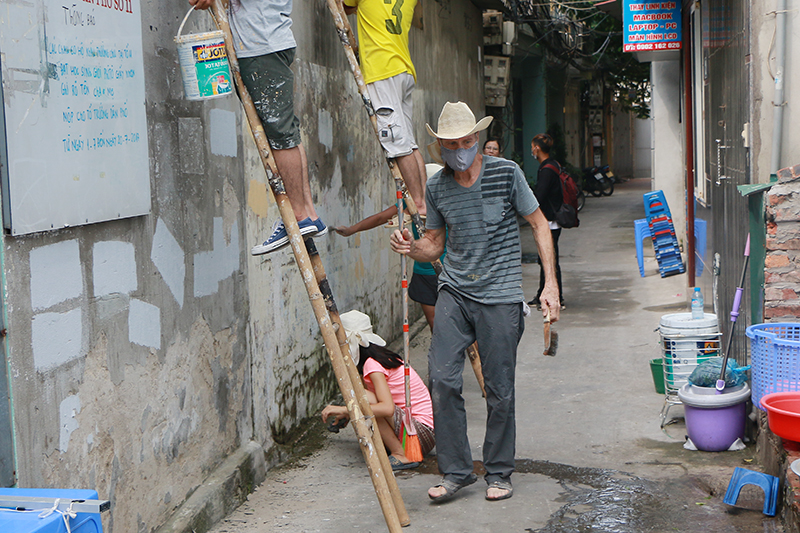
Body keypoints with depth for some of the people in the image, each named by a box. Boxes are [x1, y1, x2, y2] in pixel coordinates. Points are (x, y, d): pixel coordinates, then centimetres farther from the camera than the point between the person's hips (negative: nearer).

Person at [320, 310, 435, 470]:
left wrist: (344, 409, -30)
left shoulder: (372, 364, -17)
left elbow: (387, 408, -31)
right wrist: (347, 413, 25)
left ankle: (401, 456, -15)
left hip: (423, 432, -10)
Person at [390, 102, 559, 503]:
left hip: (500, 294, -3)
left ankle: (499, 473, 19)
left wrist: (550, 284, -6)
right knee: (442, 378, -8)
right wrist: (412, 247, -9)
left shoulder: (506, 173, -5)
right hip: (454, 291, 3)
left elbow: (539, 225, 1)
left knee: (499, 389, 1)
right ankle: (455, 471, 6)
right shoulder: (437, 187, 5)